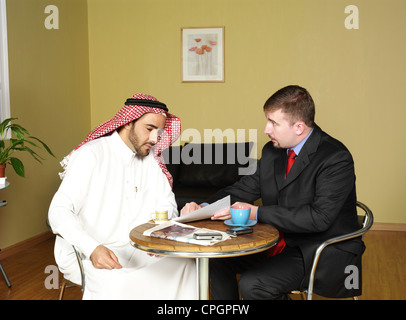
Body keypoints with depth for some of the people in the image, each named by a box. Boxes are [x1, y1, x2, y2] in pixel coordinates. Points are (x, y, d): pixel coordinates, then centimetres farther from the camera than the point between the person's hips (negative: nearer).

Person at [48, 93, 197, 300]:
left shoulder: (150, 159, 10)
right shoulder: (92, 155, -9)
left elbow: (167, 206, 12)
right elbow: (59, 211, -15)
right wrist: (93, 249, -30)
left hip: (139, 250, 6)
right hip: (88, 253, -5)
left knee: (186, 267, -18)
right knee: (116, 286, -35)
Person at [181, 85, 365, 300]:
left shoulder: (336, 159, -20)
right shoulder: (272, 151, 4)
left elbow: (318, 217, -27)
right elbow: (244, 189, 8)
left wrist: (256, 213, -27)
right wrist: (203, 208, -9)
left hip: (325, 254, -8)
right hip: (280, 243, 8)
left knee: (252, 285, -25)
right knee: (216, 259, 2)